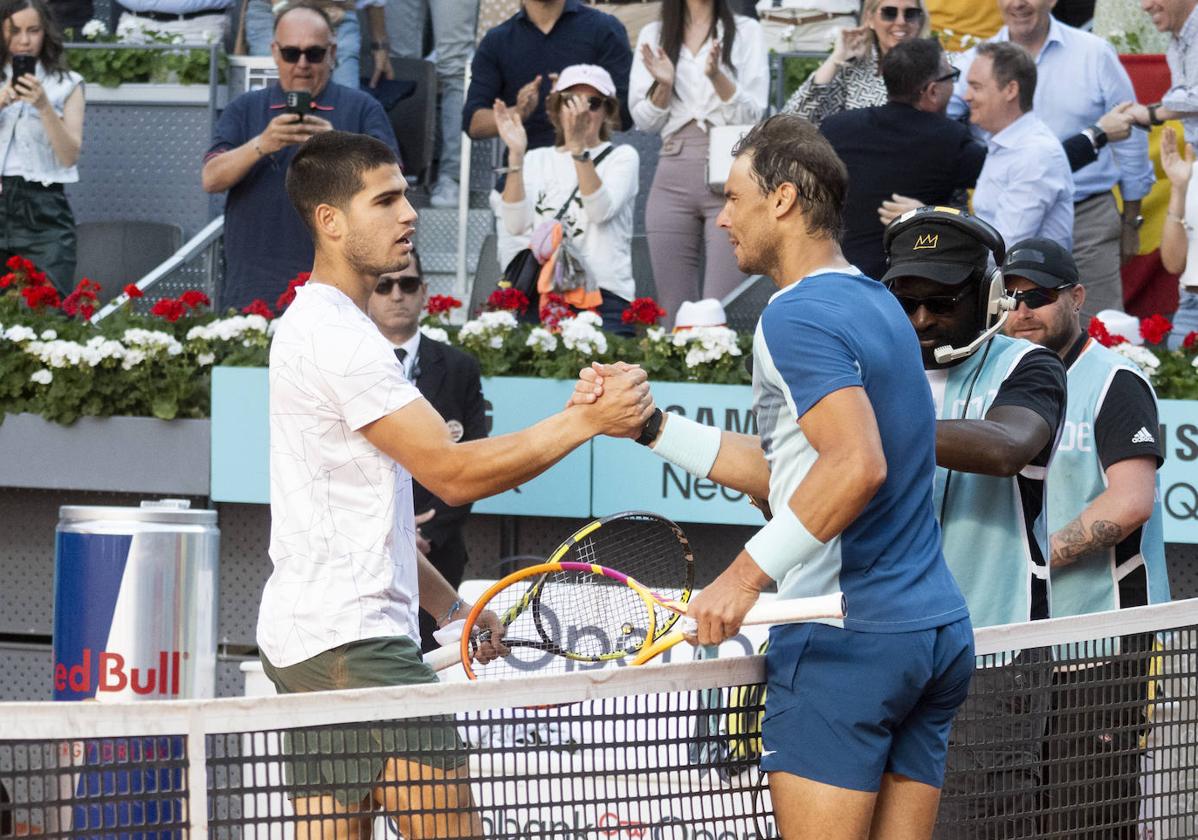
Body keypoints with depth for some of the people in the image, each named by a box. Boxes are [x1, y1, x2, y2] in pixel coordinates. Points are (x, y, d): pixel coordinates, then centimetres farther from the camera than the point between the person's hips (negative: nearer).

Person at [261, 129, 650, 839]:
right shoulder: (337, 335, -14)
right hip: (353, 639, -10)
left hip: (305, 639, 10)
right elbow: (453, 473, -17)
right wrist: (587, 421, -15)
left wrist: (450, 607, 24)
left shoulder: (314, 325, 20)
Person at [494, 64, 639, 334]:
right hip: (540, 298, 2)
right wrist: (516, 154, -9)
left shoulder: (622, 157, 9)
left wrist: (578, 148, -22)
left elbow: (601, 210, -12)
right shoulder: (537, 160, 16)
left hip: (603, 302, -2)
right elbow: (516, 225, -1)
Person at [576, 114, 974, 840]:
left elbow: (856, 466, -25)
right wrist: (651, 424, 19)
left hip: (846, 641, -9)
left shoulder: (797, 316, -11)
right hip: (937, 632, 9)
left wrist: (748, 573, -24)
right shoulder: (877, 306, 18)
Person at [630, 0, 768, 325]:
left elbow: (752, 113, -1)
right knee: (673, 311, 1)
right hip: (674, 178, 3)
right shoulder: (653, 36, 11)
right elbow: (645, 121, 10)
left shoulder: (745, 31, 5)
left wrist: (717, 76, -17)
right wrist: (663, 85, -9)